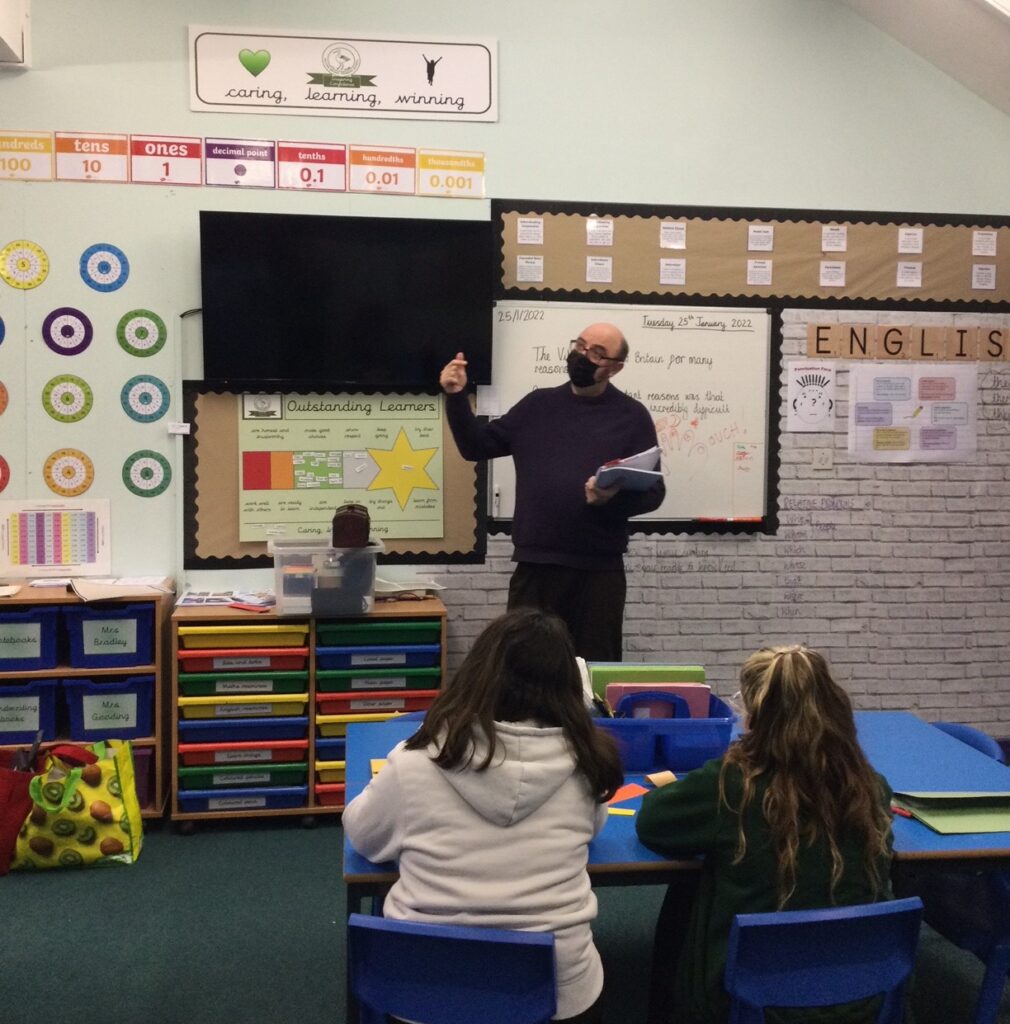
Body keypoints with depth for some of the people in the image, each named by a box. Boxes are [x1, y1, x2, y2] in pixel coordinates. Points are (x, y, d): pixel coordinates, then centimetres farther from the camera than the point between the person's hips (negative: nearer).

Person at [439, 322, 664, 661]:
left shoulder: (631, 416, 3)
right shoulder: (538, 404, 12)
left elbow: (654, 491, -1)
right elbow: (477, 446, 13)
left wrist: (615, 497, -21)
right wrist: (456, 397, -2)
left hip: (598, 569, -2)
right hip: (535, 565, 2)